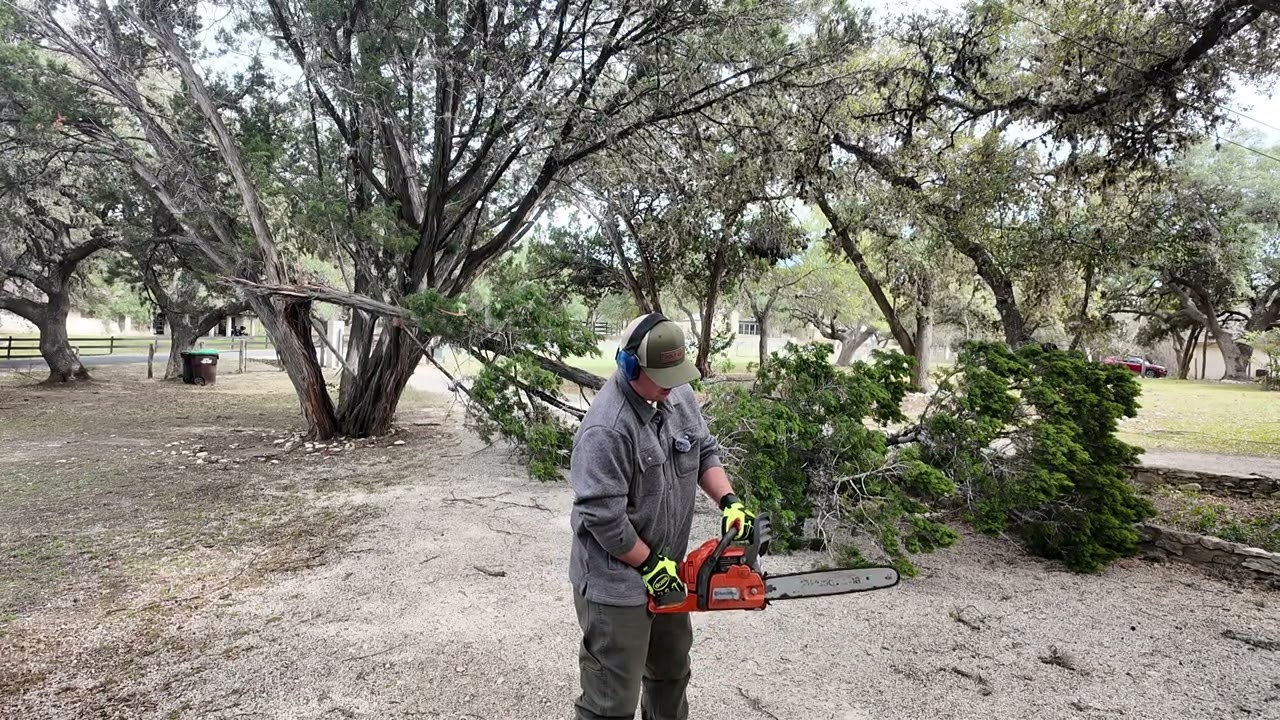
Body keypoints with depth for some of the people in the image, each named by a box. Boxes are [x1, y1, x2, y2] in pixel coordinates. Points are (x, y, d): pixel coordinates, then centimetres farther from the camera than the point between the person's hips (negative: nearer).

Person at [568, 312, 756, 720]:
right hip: (617, 586, -8)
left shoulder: (679, 395, -3)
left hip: (665, 574, 8)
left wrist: (728, 500, -7)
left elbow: (705, 452, 8)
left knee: (672, 671, 29)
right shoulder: (606, 428, -29)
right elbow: (603, 517, -27)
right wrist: (651, 565, -16)